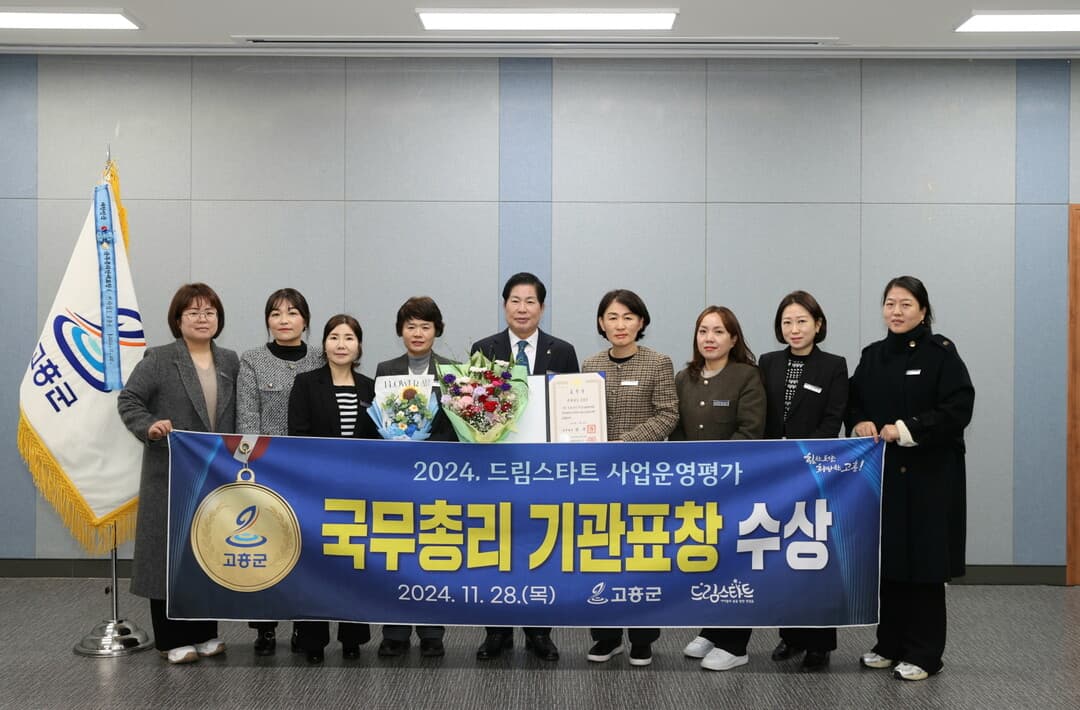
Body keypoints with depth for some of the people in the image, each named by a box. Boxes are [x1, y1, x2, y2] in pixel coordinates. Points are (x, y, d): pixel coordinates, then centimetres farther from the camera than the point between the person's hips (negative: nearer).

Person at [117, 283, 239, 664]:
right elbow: (128, 400, -5)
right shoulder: (158, 359, -3)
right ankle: (173, 639, 9)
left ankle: (204, 632, 21)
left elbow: (235, 417, 14)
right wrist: (149, 427, -22)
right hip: (171, 475, -4)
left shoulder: (230, 362, 11)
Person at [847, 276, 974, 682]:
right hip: (882, 472, 5)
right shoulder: (872, 356, 10)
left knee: (924, 561, -2)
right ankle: (890, 644, 20)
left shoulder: (941, 352, -6)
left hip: (929, 475, -5)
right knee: (887, 558, 8)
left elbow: (958, 409, -14)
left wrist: (904, 430, -19)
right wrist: (861, 424, -6)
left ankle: (923, 654, 7)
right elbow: (854, 403, 16)